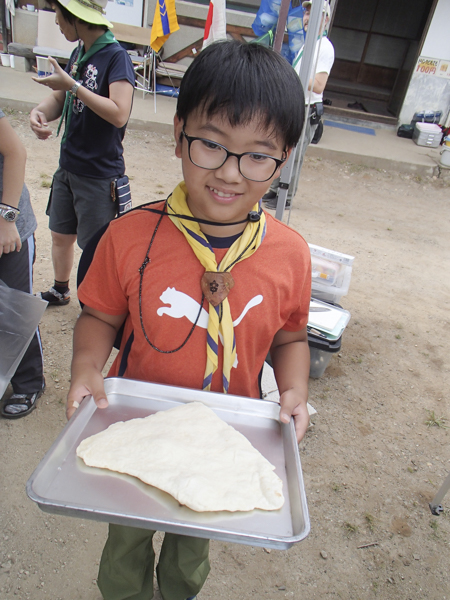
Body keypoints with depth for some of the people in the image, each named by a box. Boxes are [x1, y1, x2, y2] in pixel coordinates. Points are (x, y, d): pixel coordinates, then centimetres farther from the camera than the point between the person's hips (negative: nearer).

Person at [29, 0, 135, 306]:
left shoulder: (116, 57, -15)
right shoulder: (79, 53, 9)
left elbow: (119, 114, -28)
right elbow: (60, 99, 14)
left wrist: (72, 85, -23)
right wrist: (40, 111, -8)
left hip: (100, 174, -8)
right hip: (68, 167, 8)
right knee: (61, 235, 20)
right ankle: (61, 291, 43)